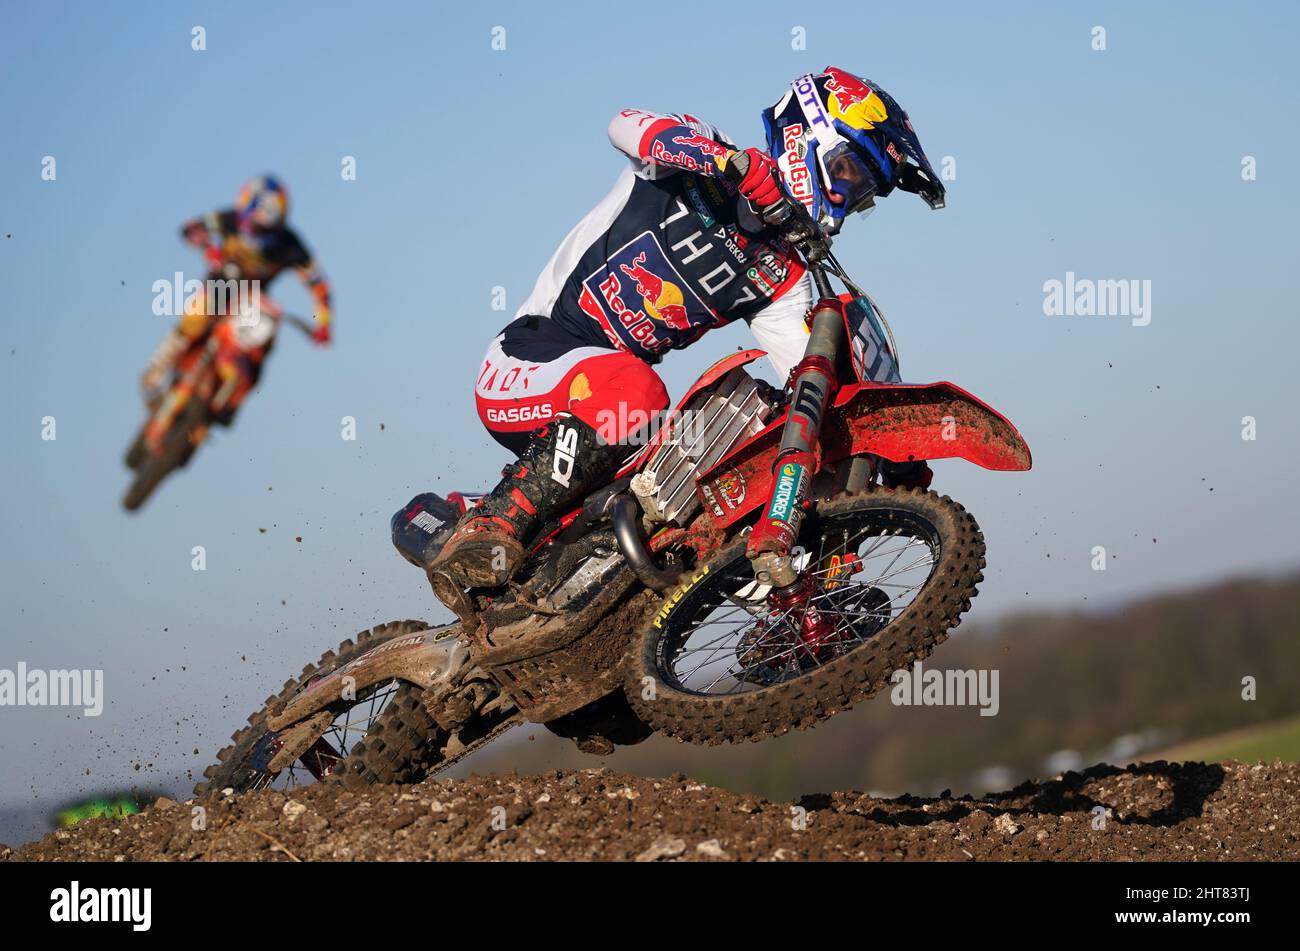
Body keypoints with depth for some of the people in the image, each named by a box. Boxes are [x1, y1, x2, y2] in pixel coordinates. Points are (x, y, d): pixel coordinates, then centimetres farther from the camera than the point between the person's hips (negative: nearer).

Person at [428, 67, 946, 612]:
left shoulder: (782, 281, 9)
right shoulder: (695, 158, -6)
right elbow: (628, 126, -28)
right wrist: (739, 163, -44)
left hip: (605, 385, 8)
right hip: (530, 357, -8)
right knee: (634, 391, -37)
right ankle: (489, 529, -30)